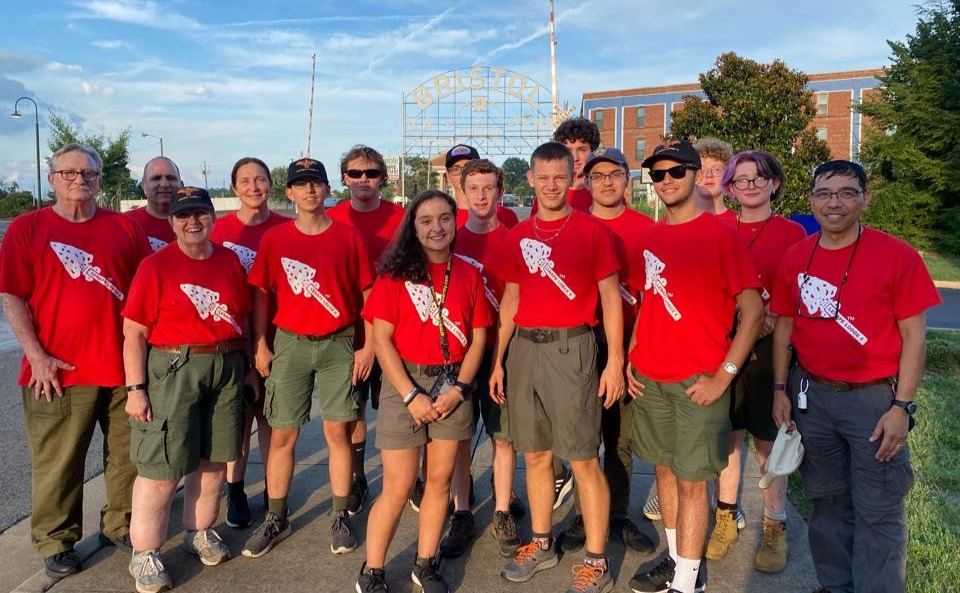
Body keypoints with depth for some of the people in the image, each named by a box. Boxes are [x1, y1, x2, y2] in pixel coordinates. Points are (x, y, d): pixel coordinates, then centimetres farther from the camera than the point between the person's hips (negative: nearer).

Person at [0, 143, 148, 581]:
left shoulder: (125, 228, 6)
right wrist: (36, 356, -10)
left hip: (124, 365, 3)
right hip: (59, 370, -2)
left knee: (128, 455, 12)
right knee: (57, 463, 8)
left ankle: (119, 525, 31)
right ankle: (55, 540, 27)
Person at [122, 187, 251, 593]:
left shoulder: (230, 261, 8)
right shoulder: (155, 266, -5)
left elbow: (243, 318, 14)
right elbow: (134, 333, -7)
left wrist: (249, 366, 11)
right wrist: (136, 388, -11)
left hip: (227, 369, 4)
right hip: (172, 371, -4)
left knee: (214, 459, 13)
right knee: (162, 468, -1)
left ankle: (200, 533, 32)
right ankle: (144, 555, 13)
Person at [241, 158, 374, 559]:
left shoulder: (348, 236, -1)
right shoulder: (275, 238, 2)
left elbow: (367, 293, 1)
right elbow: (261, 293, 6)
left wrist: (368, 345, -3)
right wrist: (261, 345, 1)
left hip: (339, 344, -1)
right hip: (289, 343, 1)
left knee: (338, 430, 4)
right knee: (282, 434, 6)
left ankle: (340, 517, 19)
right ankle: (276, 518, 22)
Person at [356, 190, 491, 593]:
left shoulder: (468, 274, 5)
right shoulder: (396, 273, -4)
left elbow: (478, 337, 5)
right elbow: (381, 338, -8)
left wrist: (459, 388, -7)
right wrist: (411, 394, -13)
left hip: (452, 384, 3)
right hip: (405, 382, -3)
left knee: (440, 480, 11)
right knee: (398, 488, 0)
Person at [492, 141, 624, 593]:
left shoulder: (593, 230, -1)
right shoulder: (519, 235, 11)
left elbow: (610, 298, -2)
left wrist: (615, 361, -8)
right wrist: (498, 360, 12)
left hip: (570, 347, -4)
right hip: (523, 348, 5)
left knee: (583, 458, -1)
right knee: (535, 454, 13)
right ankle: (542, 543, 29)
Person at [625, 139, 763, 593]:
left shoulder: (720, 233, -7)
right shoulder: (648, 237, 9)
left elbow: (753, 310, -10)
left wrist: (723, 375, -14)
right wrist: (630, 358, 9)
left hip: (699, 380, -5)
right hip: (649, 377, 6)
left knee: (690, 480, 1)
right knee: (663, 469, 15)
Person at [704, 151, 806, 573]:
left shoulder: (791, 233, -1)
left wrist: (772, 322, -17)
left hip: (769, 348, -2)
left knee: (769, 440, 6)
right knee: (727, 435, 10)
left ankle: (775, 529, 22)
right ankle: (726, 519, 25)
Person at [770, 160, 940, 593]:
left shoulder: (897, 256, -9)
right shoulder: (796, 259, 2)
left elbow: (914, 335, -8)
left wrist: (902, 406, -12)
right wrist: (780, 389, 7)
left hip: (874, 399, -4)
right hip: (812, 396, 4)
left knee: (878, 513, 3)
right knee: (828, 502, 18)